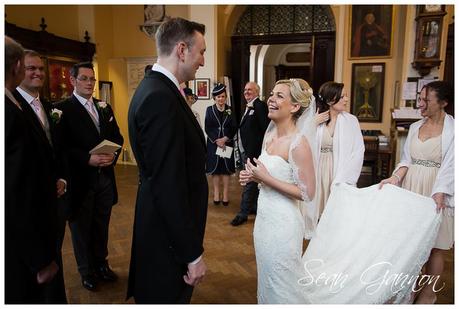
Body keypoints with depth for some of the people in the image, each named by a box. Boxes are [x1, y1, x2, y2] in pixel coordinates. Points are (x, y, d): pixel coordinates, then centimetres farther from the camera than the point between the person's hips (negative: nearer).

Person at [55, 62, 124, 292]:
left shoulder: (104, 107, 10)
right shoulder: (62, 109, -8)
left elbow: (117, 137, 10)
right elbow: (61, 146, -15)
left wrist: (113, 154, -8)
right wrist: (88, 158, -23)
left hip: (105, 177, 5)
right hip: (80, 179, -5)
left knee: (102, 225, 18)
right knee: (81, 227, 13)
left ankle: (101, 264, 39)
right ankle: (86, 271, 32)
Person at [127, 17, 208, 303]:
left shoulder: (156, 89, 7)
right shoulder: (160, 98, -24)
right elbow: (168, 186, -27)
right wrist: (193, 253, -21)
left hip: (166, 224, 9)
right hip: (170, 235, -9)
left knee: (173, 295, 26)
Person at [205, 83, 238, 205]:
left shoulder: (230, 110, 4)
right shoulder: (209, 110, 2)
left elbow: (234, 128, 0)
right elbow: (207, 128, -3)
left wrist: (225, 139, -13)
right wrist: (217, 140, -14)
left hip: (227, 143, 1)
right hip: (213, 143, 0)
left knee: (226, 169, 3)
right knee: (215, 169, 4)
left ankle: (225, 195, 10)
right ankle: (216, 194, 13)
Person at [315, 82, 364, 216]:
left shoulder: (351, 120, 0)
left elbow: (358, 152, -6)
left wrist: (343, 180, -14)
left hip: (341, 172, 0)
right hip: (319, 173, 0)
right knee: (319, 213, 5)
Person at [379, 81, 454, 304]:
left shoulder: (452, 129, -6)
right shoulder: (415, 127, 9)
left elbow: (449, 166, -14)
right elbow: (406, 160, 8)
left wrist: (438, 196, -25)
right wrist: (394, 179, -8)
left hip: (436, 191, -4)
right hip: (410, 188, 5)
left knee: (433, 246, 6)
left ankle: (429, 294, 24)